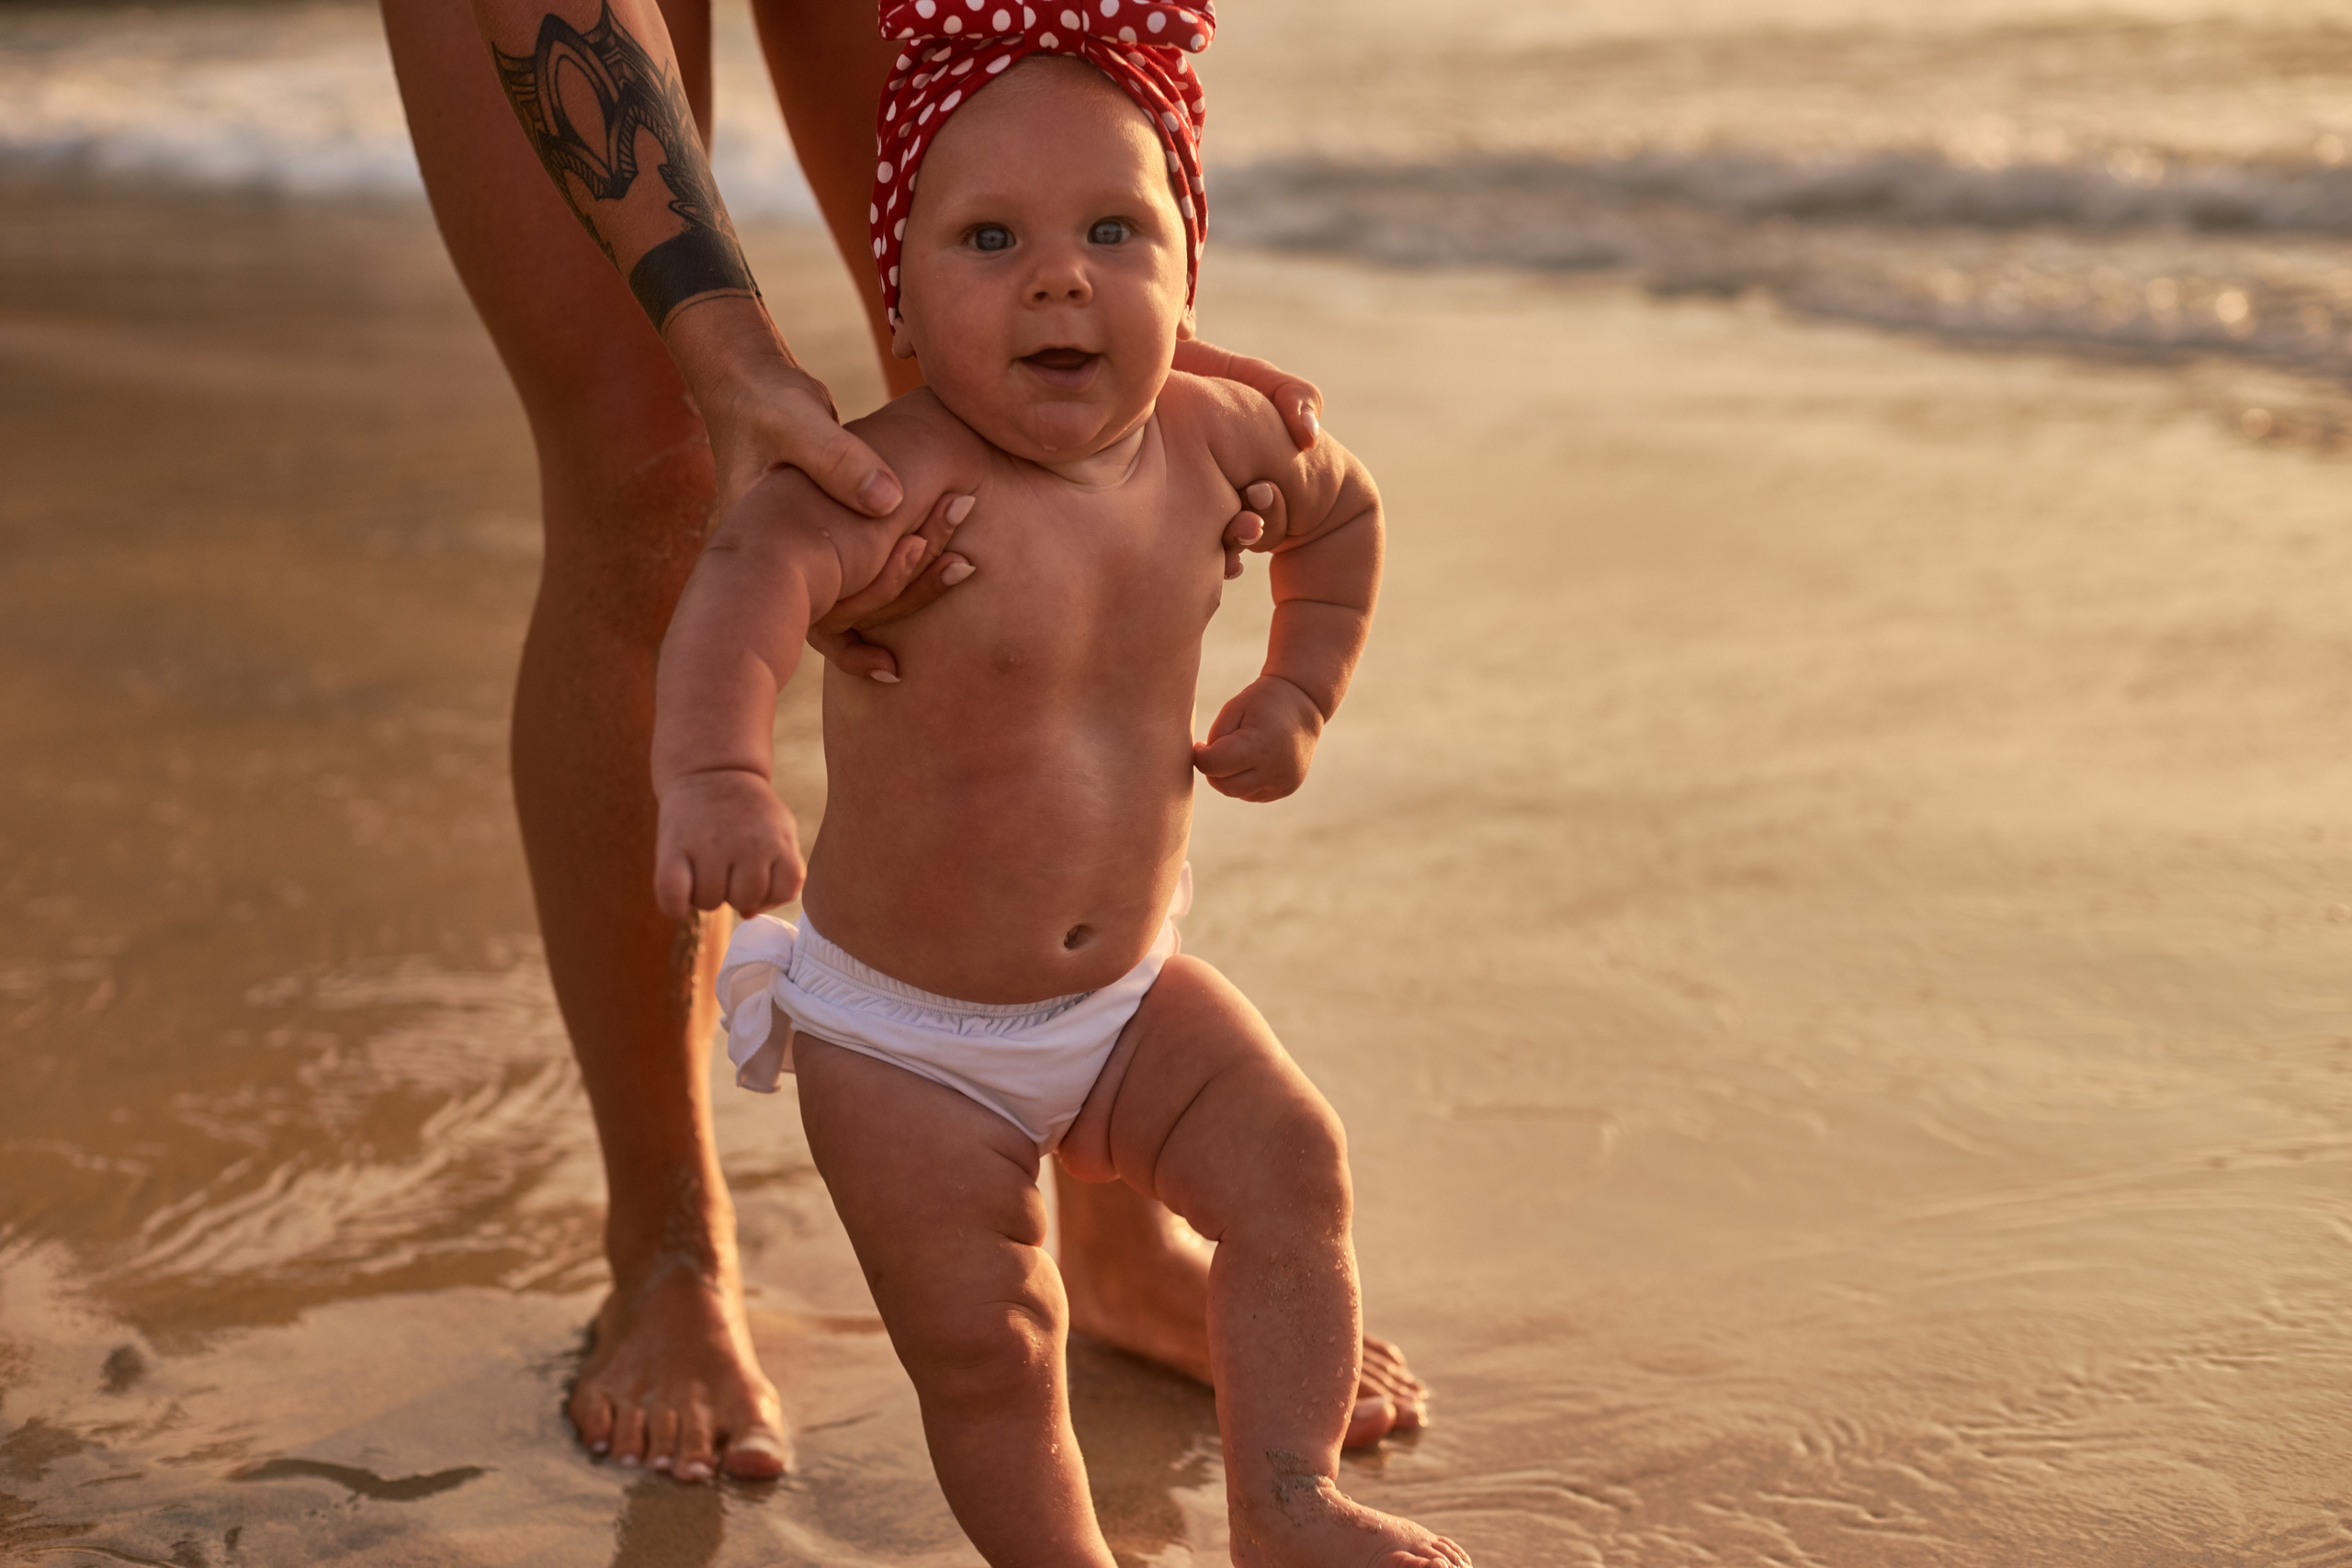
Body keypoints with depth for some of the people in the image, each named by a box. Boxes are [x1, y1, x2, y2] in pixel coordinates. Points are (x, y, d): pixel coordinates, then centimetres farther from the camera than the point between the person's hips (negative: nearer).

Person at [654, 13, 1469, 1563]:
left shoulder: (1210, 438, -8)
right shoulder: (906, 480, -29)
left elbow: (1342, 505, 16)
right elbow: (755, 571, -51)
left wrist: (1296, 694, 9)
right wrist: (714, 773, -69)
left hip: (1129, 991, 5)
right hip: (899, 1038, -5)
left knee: (1294, 1171, -7)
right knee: (983, 1348, 2)